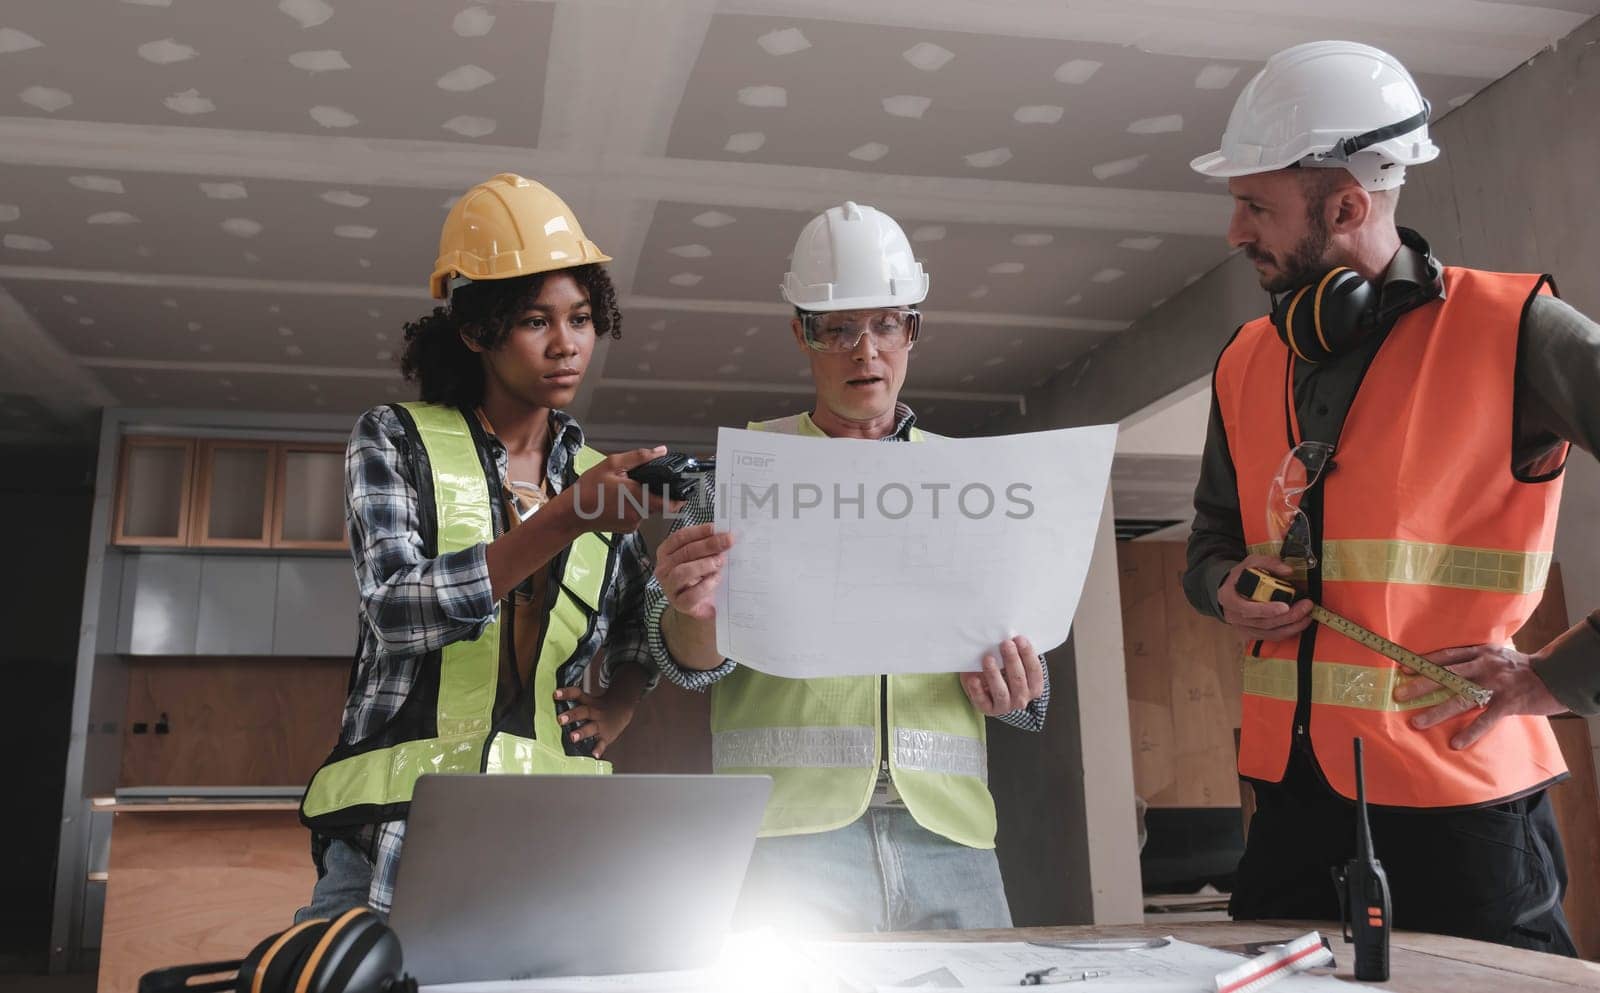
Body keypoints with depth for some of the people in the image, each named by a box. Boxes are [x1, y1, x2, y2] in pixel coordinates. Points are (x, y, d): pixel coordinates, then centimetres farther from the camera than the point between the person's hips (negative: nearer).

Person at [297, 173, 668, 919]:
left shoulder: (599, 473, 13)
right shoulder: (395, 440, 3)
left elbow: (639, 631, 25)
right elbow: (399, 608, -14)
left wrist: (615, 707, 4)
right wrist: (567, 519, -22)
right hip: (402, 827, -2)